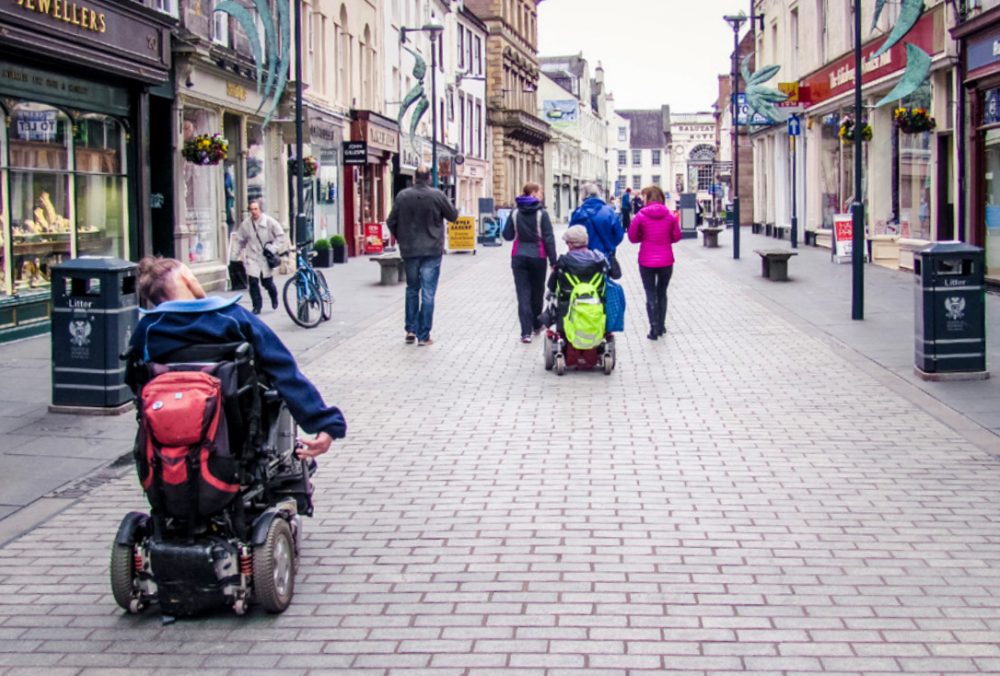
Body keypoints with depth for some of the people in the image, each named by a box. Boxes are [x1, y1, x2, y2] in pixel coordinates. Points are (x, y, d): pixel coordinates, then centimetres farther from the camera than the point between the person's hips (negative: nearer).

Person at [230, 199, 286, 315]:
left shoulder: (269, 221, -9)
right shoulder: (246, 223, -3)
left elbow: (280, 235, -2)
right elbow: (239, 240, 7)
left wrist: (274, 249, -12)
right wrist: (234, 255, 6)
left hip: (266, 257, -1)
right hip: (252, 257, 1)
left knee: (267, 282, 7)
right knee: (253, 282, -10)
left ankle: (274, 297, 40)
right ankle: (257, 306, 4)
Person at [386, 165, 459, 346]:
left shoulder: (402, 196, -2)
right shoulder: (437, 195, -9)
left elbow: (391, 222, 2)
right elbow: (453, 216, 1)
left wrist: (400, 239, 18)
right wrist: (449, 203, 22)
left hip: (409, 251, 3)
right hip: (432, 251, -3)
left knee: (412, 290, 19)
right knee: (428, 293, 1)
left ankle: (411, 330, 14)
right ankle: (423, 336, 0)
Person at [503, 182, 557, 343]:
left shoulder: (515, 213, 1)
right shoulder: (541, 213, -8)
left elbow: (507, 235, 3)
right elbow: (549, 238, -11)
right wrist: (553, 261, -8)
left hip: (519, 257, 2)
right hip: (538, 257, -2)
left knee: (523, 294, -1)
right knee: (537, 292, 16)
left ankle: (526, 331, -11)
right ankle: (536, 325, 32)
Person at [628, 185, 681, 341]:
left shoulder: (641, 215, -10)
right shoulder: (670, 215, -4)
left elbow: (632, 237, -4)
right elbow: (676, 237, 3)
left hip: (646, 262, -2)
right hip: (666, 261, 2)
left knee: (651, 294, 5)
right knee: (662, 293, 18)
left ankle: (654, 328, -1)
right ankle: (661, 326, 26)